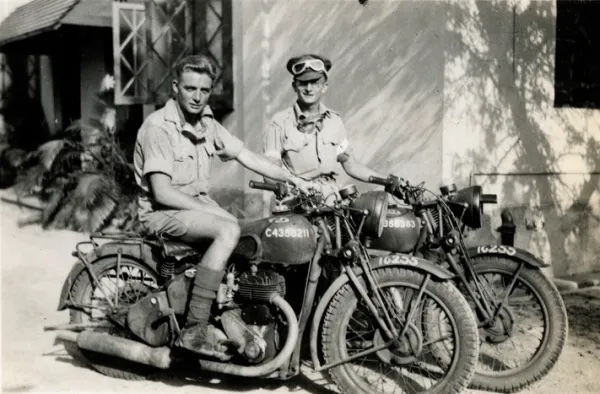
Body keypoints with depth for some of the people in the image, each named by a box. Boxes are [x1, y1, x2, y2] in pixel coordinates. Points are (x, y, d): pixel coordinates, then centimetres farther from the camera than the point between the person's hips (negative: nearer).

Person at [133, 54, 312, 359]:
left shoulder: (207, 124, 8)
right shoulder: (158, 126, -15)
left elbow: (247, 157, 8)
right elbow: (162, 192, -20)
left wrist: (293, 179, -1)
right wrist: (210, 210, -20)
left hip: (198, 205, 8)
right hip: (162, 212, -7)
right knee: (228, 231, -31)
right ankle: (194, 331, -29)